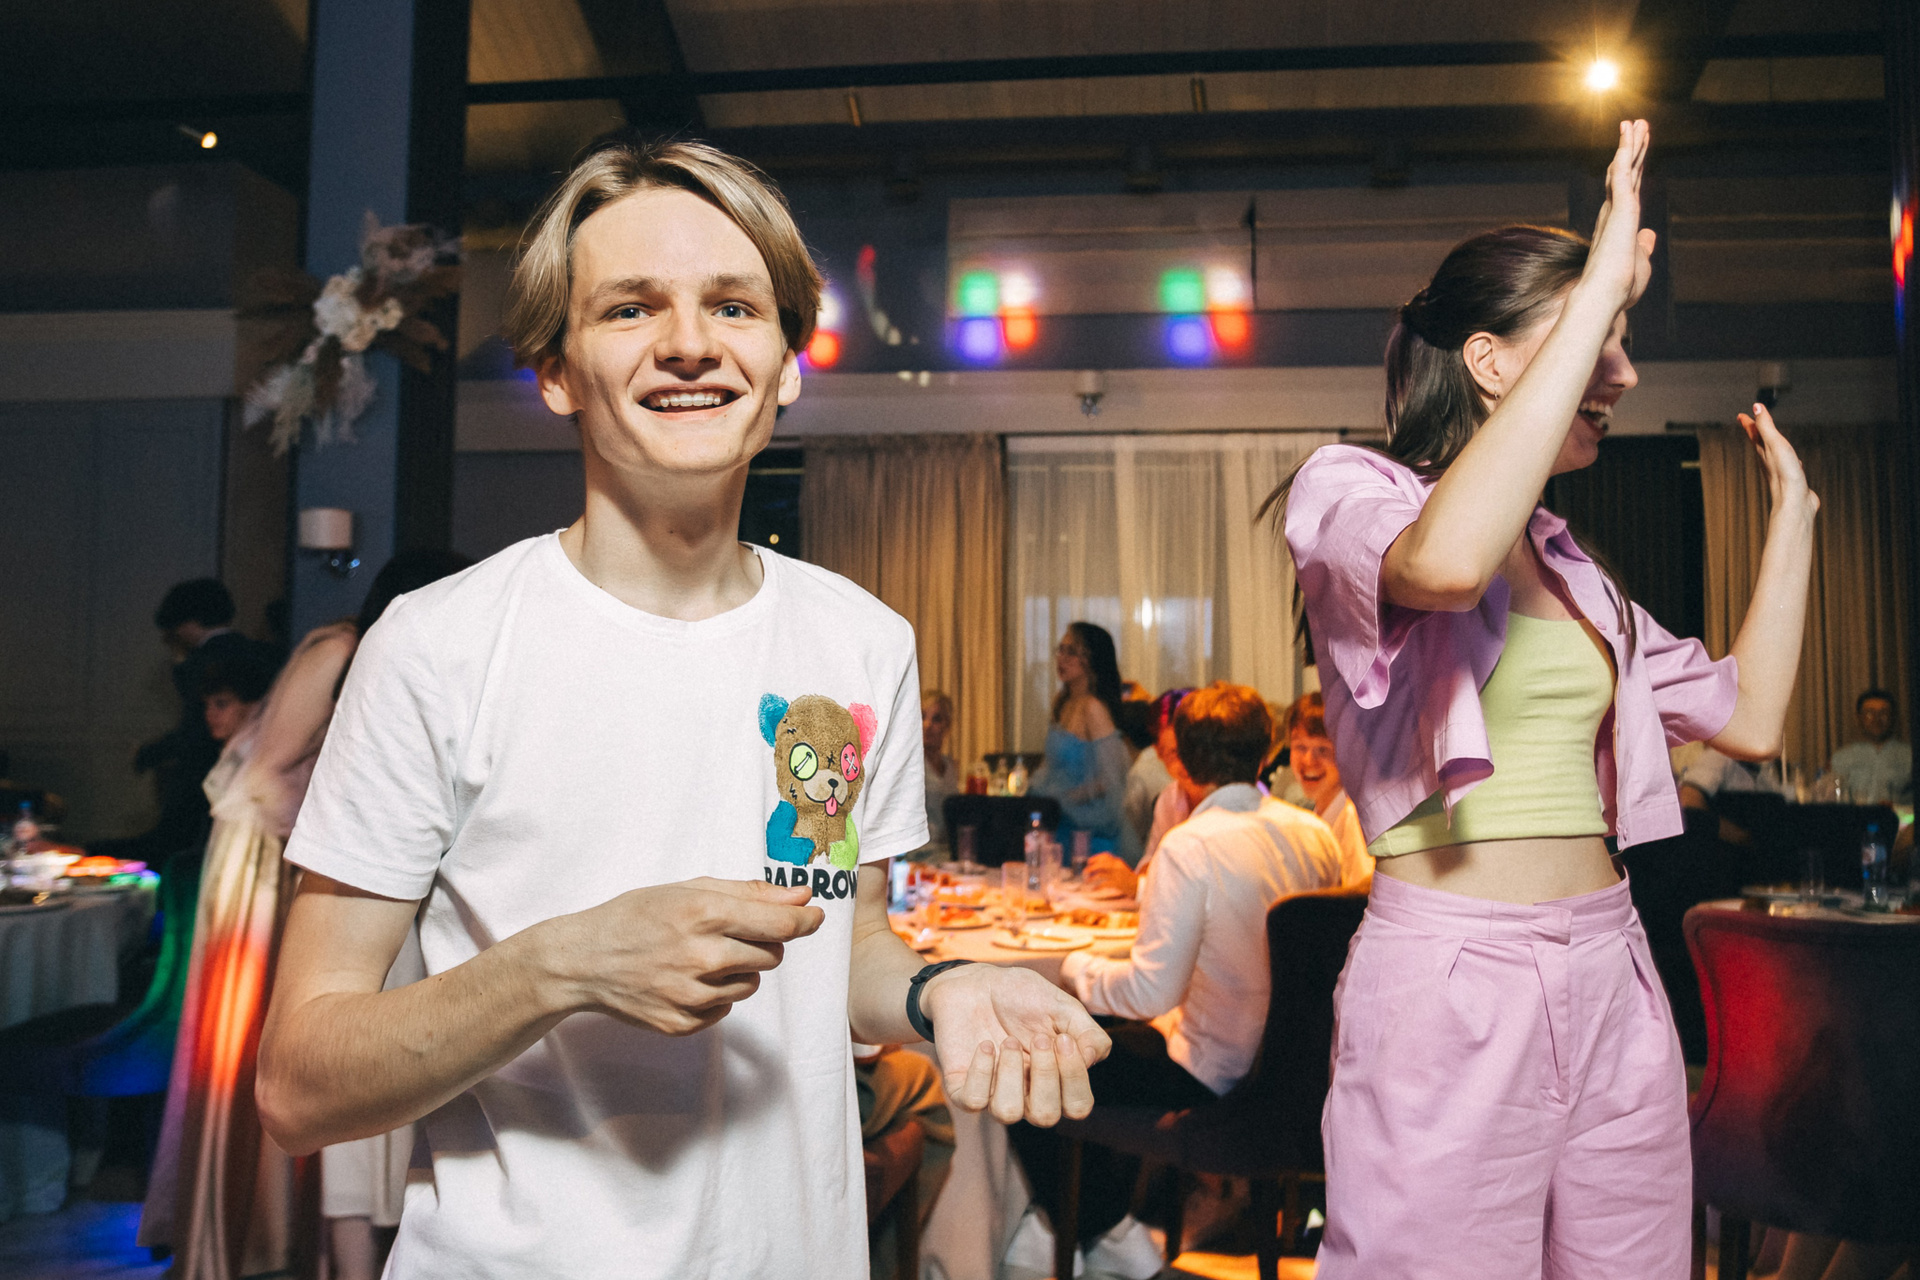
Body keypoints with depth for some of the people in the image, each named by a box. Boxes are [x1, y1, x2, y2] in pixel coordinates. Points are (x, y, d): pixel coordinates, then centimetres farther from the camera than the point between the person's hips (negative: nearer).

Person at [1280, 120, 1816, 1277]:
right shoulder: (1355, 491, -5)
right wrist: (1603, 286, -23)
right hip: (1453, 978, -7)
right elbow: (1445, 563, -30)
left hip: (1613, 975, 7)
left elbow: (1749, 717, 17)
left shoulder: (1566, 561, 16)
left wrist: (1793, 506, 20)